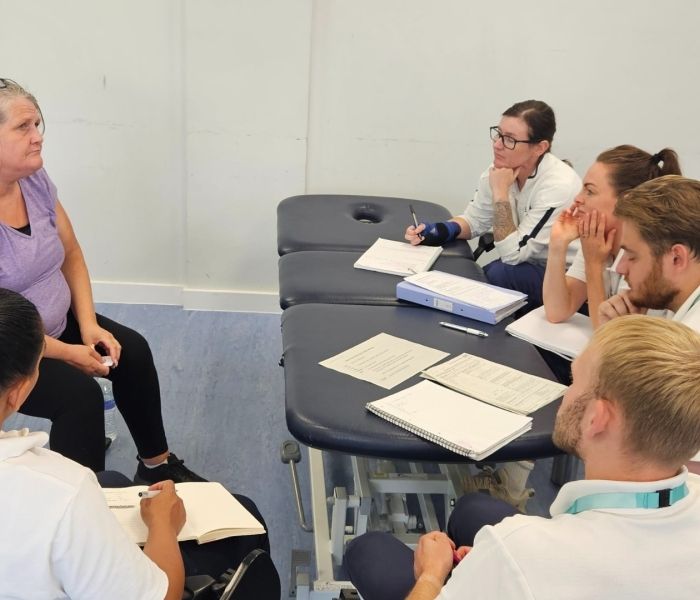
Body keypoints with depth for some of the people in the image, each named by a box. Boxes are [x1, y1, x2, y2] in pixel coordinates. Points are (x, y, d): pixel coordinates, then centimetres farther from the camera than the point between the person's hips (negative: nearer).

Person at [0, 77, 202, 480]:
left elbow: (71, 255, 6)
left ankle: (157, 462, 19)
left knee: (132, 350, 2)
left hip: (56, 324, 8)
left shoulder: (36, 180, -5)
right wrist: (66, 353, -19)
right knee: (79, 391, -24)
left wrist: (87, 324, -6)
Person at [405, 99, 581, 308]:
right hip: (527, 263, 6)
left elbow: (512, 254, -26)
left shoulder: (559, 185, -29)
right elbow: (474, 220, 5)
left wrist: (500, 193, -28)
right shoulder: (499, 170, -9)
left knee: (497, 274, -28)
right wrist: (437, 230, -15)